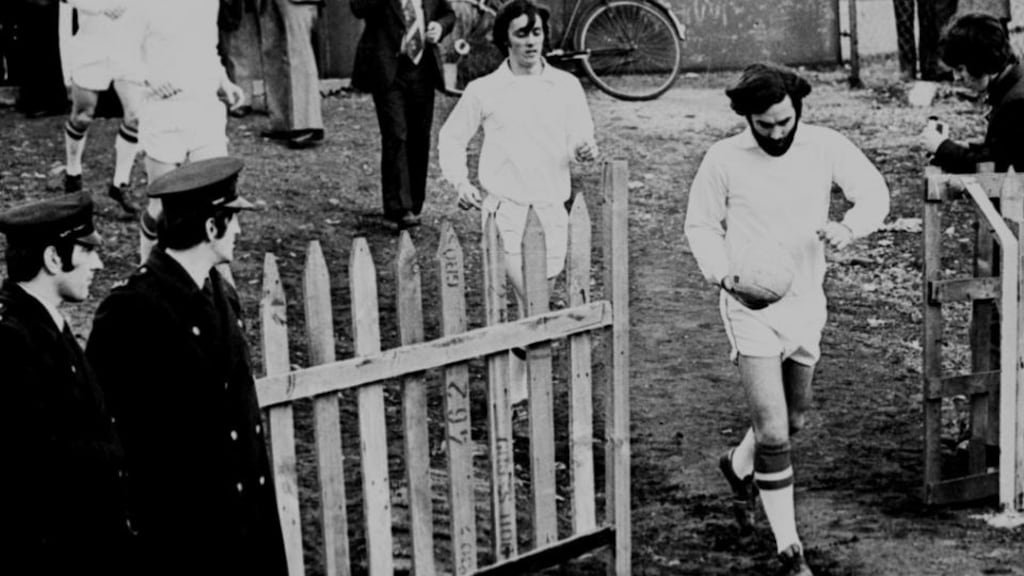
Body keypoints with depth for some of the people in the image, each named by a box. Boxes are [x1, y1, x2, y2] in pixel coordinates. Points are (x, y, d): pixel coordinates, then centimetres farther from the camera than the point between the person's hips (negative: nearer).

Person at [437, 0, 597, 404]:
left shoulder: (566, 86, 6)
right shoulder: (484, 90, 4)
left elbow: (581, 140, 8)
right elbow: (451, 138, 14)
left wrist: (584, 150, -16)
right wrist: (460, 181, -1)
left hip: (552, 208, 2)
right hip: (504, 207, -2)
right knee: (533, 305, -13)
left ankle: (518, 387, 19)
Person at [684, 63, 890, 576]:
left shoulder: (824, 147, -6)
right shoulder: (723, 160, -11)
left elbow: (875, 193, -3)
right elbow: (701, 225, 1)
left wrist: (849, 227, -25)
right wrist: (722, 274, -17)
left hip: (806, 303, 4)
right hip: (750, 307, -4)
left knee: (792, 420, 21)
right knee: (773, 434, -11)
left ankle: (738, 467, 52)